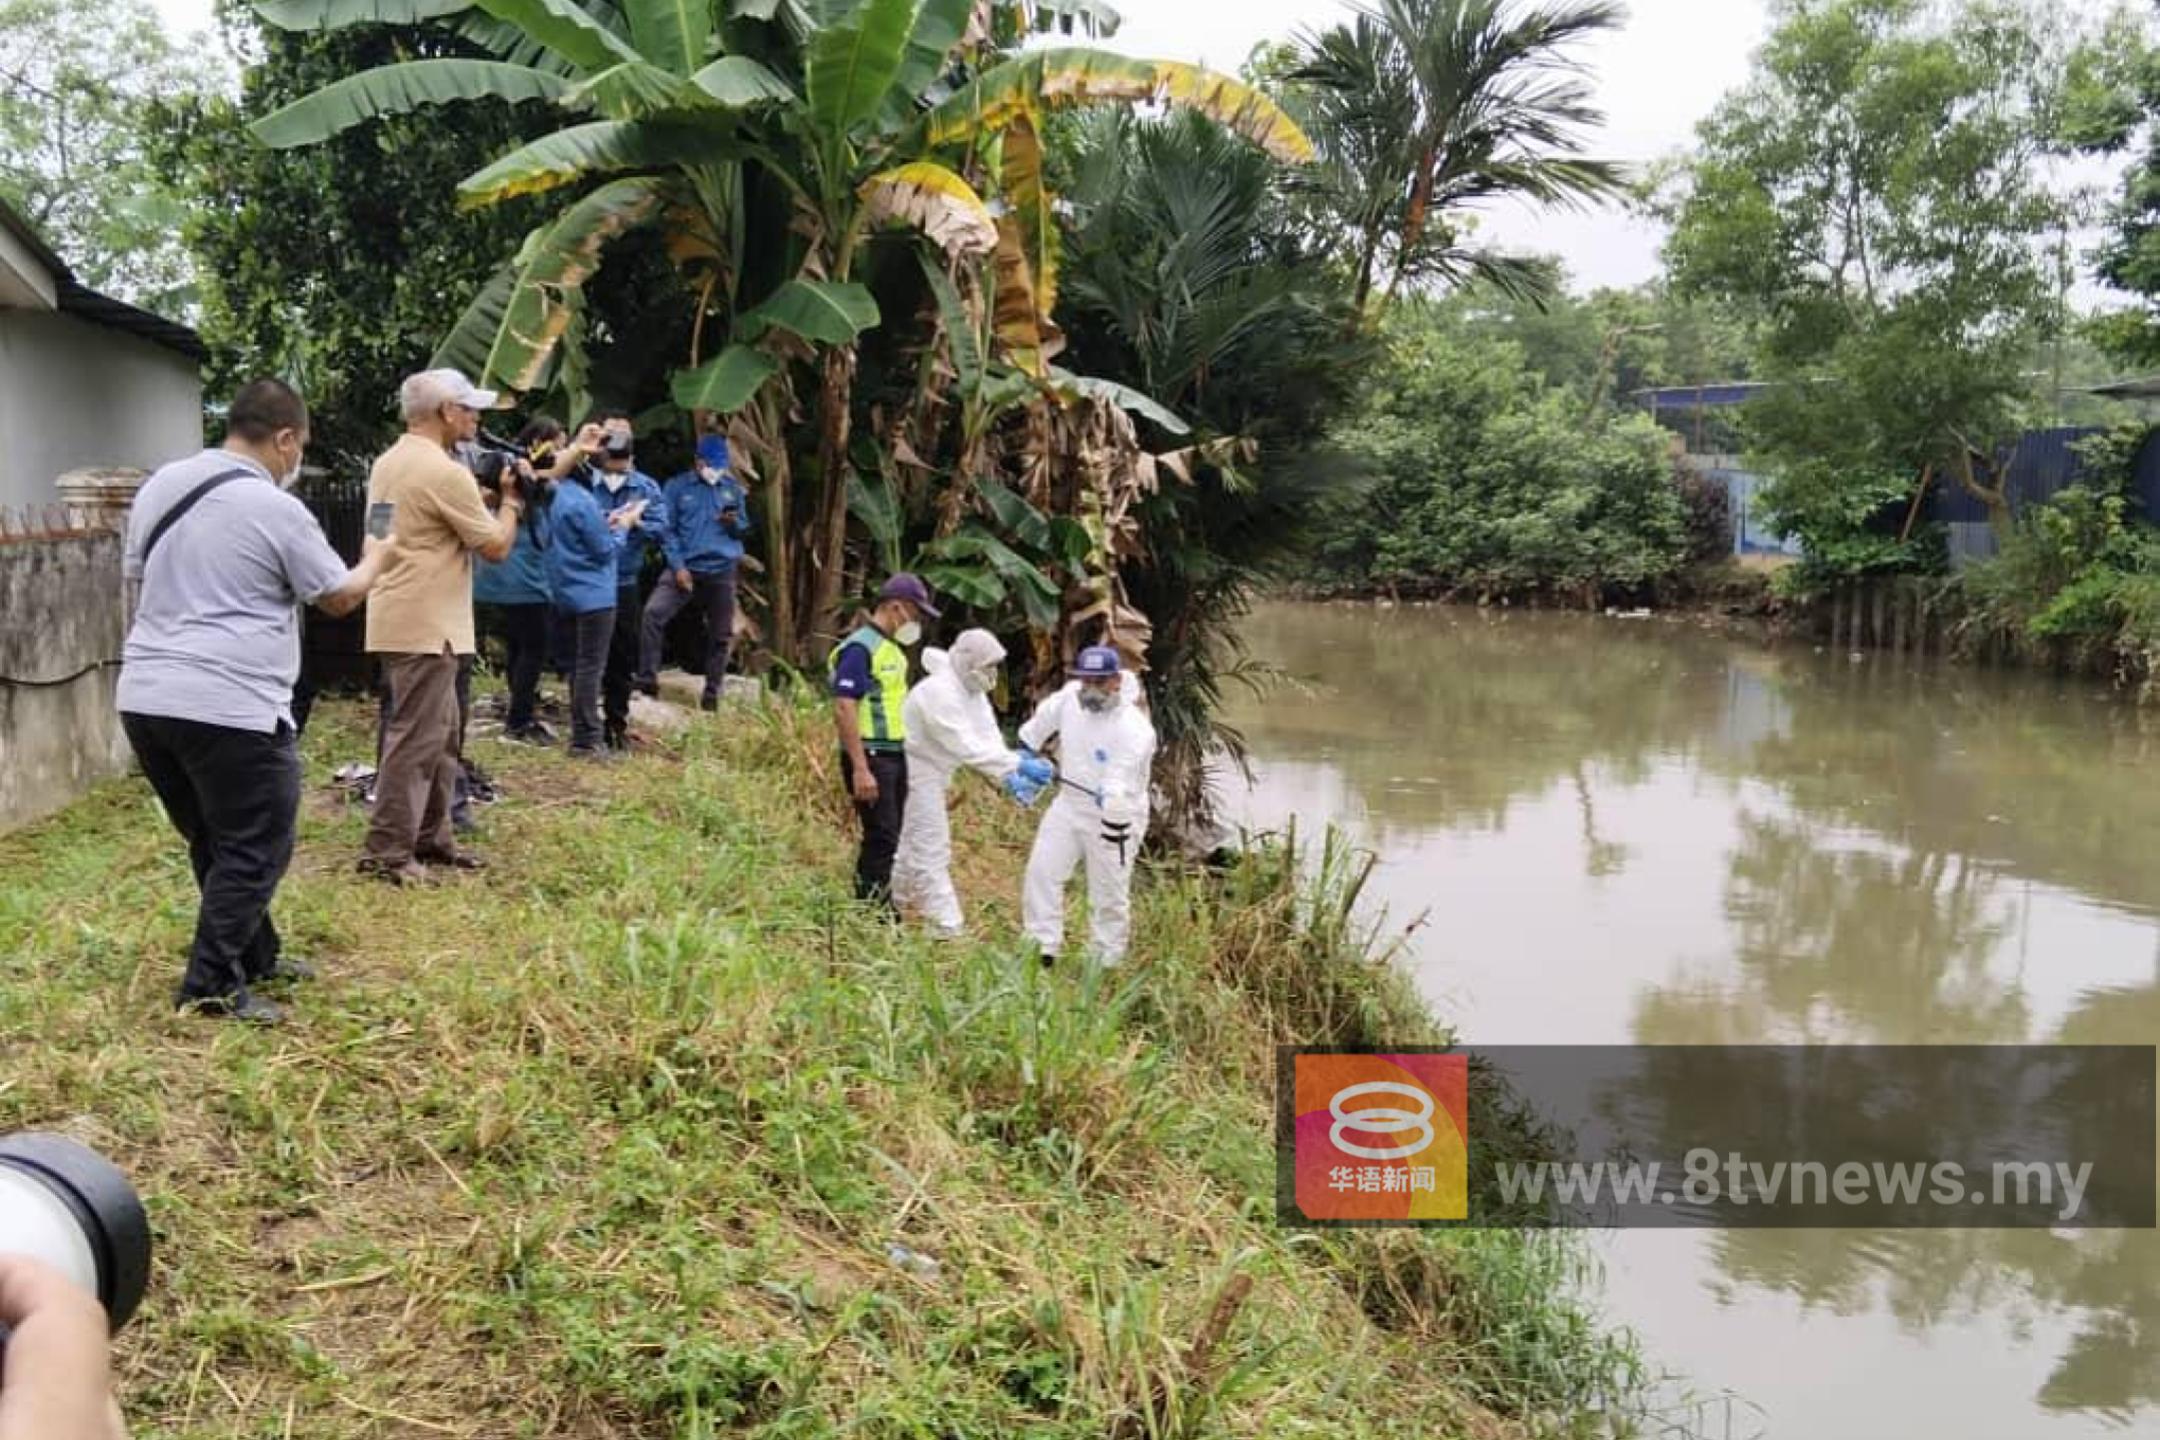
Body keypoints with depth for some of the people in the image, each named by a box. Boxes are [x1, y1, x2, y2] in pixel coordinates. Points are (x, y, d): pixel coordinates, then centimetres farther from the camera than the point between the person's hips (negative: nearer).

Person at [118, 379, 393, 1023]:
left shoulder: (158, 486, 12)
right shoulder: (276, 509, -10)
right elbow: (340, 597, 1)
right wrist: (376, 559, 21)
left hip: (145, 698, 8)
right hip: (230, 707, -8)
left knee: (215, 843, 20)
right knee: (254, 851, 3)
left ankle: (254, 957, 32)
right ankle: (212, 987, 3)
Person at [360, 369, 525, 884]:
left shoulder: (388, 463, 14)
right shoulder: (445, 473, -17)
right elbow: (497, 546, -11)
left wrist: (483, 497, 17)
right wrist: (512, 499, 4)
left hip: (402, 620, 10)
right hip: (424, 626, -10)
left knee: (440, 732, 16)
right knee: (416, 738, -6)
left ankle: (431, 836, 23)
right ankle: (387, 851, -4)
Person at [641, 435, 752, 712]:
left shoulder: (733, 489, 10)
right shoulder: (677, 487, 2)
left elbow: (744, 531, 13)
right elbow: (667, 529, -1)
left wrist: (734, 523, -10)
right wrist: (677, 565, -12)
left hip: (722, 571, 2)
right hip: (685, 567, -2)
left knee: (721, 634, 6)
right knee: (653, 613, -22)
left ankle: (712, 693, 20)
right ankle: (648, 678, -16)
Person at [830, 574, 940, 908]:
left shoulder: (891, 649, 17)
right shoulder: (860, 648, -13)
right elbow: (843, 710, -19)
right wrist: (861, 769, -24)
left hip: (895, 755, 9)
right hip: (870, 757, -9)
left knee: (887, 840, 11)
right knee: (882, 839, -9)